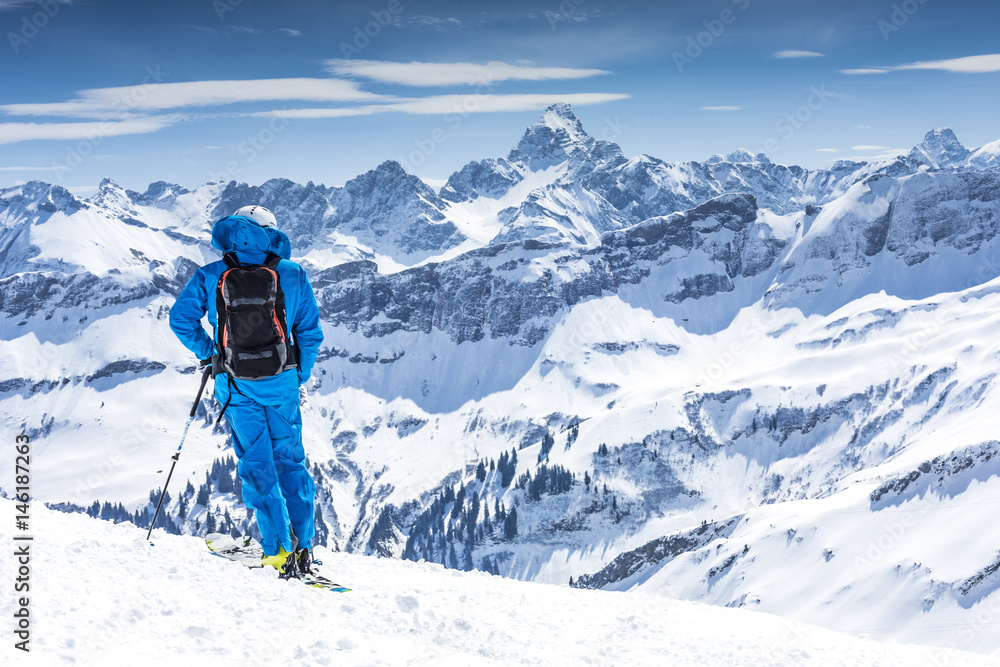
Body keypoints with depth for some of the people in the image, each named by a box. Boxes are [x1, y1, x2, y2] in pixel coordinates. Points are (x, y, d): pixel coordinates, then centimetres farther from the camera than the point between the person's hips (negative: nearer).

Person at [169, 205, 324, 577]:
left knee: (257, 464, 6)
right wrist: (299, 376, 13)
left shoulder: (211, 276, 2)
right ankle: (303, 546, 13)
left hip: (235, 385, -1)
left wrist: (205, 350, 11)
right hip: (280, 380, 1)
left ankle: (279, 549, 2)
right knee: (289, 459, 13)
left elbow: (181, 317, -5)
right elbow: (310, 331, 3)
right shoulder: (293, 275, 3)